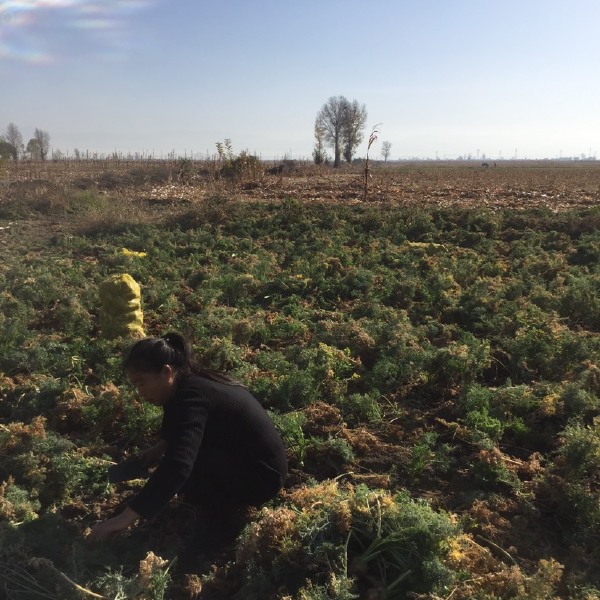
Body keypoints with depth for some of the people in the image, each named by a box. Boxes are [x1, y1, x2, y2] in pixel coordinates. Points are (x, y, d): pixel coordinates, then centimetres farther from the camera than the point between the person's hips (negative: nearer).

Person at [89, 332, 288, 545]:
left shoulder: (191, 397, -26)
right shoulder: (192, 382, 2)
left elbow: (177, 466, -39)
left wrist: (125, 518, -37)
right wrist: (158, 449, 11)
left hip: (261, 477, -10)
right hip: (262, 464, 10)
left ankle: (225, 516, -2)